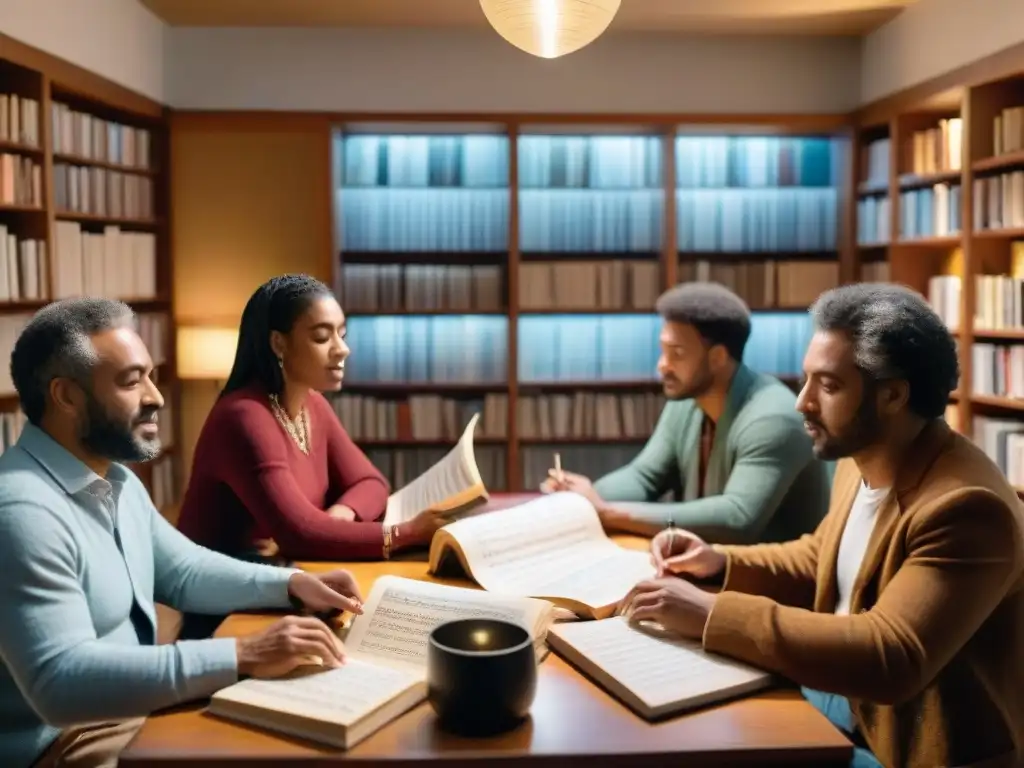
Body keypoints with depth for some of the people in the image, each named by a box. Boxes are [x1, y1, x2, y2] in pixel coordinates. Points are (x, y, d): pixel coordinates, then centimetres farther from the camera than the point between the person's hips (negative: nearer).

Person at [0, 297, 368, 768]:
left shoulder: (116, 481, 8)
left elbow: (183, 571, 15)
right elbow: (60, 684, -33)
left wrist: (291, 584, -1)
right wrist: (242, 656, -35)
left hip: (134, 710, 9)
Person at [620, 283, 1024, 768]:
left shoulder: (965, 506, -26)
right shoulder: (860, 460, 0)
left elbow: (891, 659, -35)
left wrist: (711, 615, -35)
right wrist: (721, 563, -2)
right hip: (846, 700, 7)